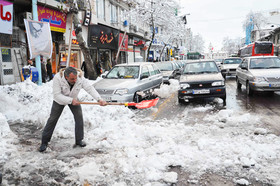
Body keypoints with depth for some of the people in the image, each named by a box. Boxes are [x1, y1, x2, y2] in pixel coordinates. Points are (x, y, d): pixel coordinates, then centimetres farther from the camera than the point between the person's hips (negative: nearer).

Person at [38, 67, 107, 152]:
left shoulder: (80, 78, -30)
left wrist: (99, 99, -48)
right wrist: (71, 100, -42)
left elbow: (90, 88, -34)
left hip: (73, 99, 2)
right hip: (60, 100, -2)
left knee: (79, 116, -8)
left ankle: (79, 140, 7)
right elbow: (57, 95, -34)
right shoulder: (58, 78, -35)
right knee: (52, 119, 1)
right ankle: (44, 142, 14)